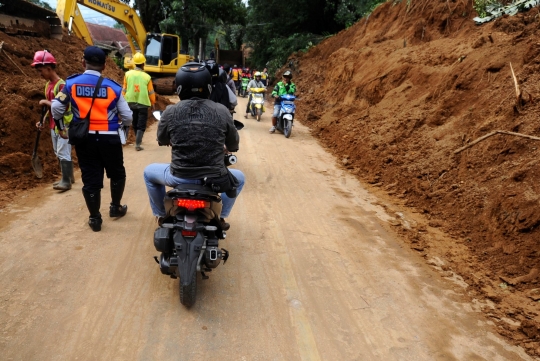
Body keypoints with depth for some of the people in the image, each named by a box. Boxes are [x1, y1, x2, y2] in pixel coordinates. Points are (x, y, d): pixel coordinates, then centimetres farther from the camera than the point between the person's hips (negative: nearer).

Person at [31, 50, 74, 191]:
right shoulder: (48, 85, 11)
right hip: (54, 126, 9)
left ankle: (66, 181, 2)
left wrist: (46, 102, -14)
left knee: (63, 153, -5)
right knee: (59, 153, 14)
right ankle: (68, 177, 24)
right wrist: (43, 120, 9)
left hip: (63, 126, -9)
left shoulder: (61, 85, -17)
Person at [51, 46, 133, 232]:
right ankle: (115, 207, 35)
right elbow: (127, 117, -3)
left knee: (90, 178, 10)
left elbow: (56, 109, 1)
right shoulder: (113, 87, -6)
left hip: (84, 139, 2)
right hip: (109, 139, -1)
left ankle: (94, 218, 19)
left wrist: (60, 126, 21)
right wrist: (123, 125, 19)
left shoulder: (71, 83, -3)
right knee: (117, 174, 22)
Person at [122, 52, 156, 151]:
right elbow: (151, 92, -3)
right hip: (143, 103, -3)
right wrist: (153, 103, 12)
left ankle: (138, 139, 38)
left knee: (134, 123, 21)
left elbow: (124, 89, 0)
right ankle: (137, 144, -8)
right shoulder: (147, 77, -9)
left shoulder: (128, 74, -4)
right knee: (141, 125, 2)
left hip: (130, 103, 3)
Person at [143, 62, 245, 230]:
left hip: (179, 177, 0)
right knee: (239, 178, 34)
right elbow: (233, 145, 7)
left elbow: (162, 140, 12)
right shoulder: (222, 111, -5)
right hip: (214, 178, 0)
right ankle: (220, 217, 32)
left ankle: (162, 215, 42)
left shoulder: (170, 112, -6)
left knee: (149, 172, 32)